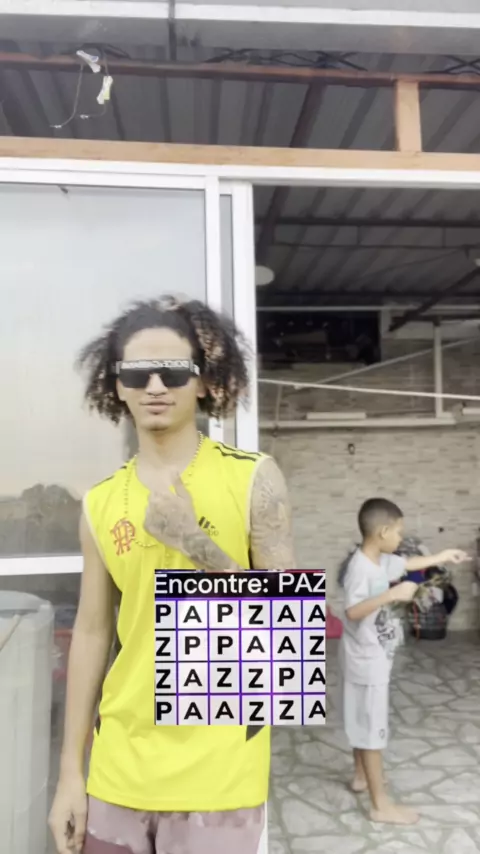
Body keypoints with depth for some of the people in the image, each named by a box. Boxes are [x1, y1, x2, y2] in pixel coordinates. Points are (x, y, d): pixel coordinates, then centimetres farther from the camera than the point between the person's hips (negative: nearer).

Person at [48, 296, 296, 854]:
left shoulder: (253, 478, -10)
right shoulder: (100, 504, -1)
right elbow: (91, 633, 4)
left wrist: (202, 547, -21)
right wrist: (70, 771, 6)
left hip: (217, 767, -2)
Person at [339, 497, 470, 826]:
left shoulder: (382, 560, 2)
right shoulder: (360, 567, -28)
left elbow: (409, 564, 22)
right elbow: (353, 611, -40)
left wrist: (443, 556, 28)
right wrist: (392, 594, -45)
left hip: (373, 657, 10)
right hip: (366, 660, -10)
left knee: (362, 721, 23)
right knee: (372, 728, 2)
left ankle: (362, 776, 41)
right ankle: (381, 805, 15)